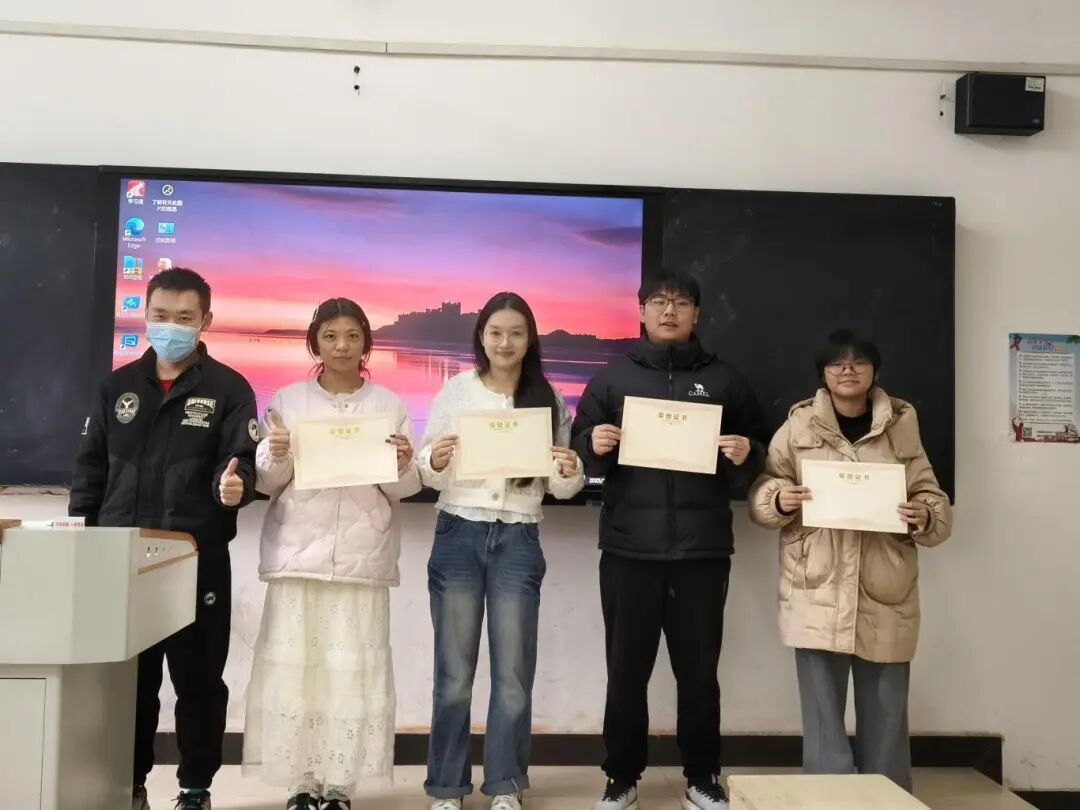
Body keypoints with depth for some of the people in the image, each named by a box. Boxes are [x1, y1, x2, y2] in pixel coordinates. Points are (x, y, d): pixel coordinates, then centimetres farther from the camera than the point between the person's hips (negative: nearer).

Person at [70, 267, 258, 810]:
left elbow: (240, 462, -7)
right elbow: (90, 467, 12)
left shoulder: (228, 389, 0)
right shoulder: (118, 385, 11)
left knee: (198, 679, 6)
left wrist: (235, 485, -30)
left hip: (198, 559, -3)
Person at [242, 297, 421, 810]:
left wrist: (403, 466, -16)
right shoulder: (288, 400, 8)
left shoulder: (389, 405, 8)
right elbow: (267, 483, 6)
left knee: (353, 671, -3)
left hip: (362, 556, 0)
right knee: (293, 667, -1)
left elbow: (403, 490, 5)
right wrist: (276, 455, -14)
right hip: (299, 551, 1)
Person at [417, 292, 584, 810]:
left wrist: (570, 473, -15)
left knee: (513, 672, 7)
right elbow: (426, 473, 4)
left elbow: (560, 489, 7)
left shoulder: (549, 399, 5)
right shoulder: (455, 390, 2)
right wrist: (434, 462, -18)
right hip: (458, 536, 0)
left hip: (518, 541, 1)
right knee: (454, 672, 7)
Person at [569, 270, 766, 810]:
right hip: (628, 549, 0)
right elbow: (579, 450, 6)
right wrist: (594, 445, -15)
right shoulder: (612, 377, 8)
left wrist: (746, 456, -10)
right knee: (626, 670, 7)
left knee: (699, 670, 10)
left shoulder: (724, 379, 9)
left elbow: (752, 462, 11)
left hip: (703, 550, 1)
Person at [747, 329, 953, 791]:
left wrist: (924, 518, -15)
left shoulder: (902, 428, 8)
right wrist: (779, 498, -17)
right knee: (823, 721, 2)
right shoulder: (798, 426, 3)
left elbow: (933, 500, 7)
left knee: (885, 721, 12)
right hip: (818, 597, -1)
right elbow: (759, 496, 4)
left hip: (885, 598, 2)